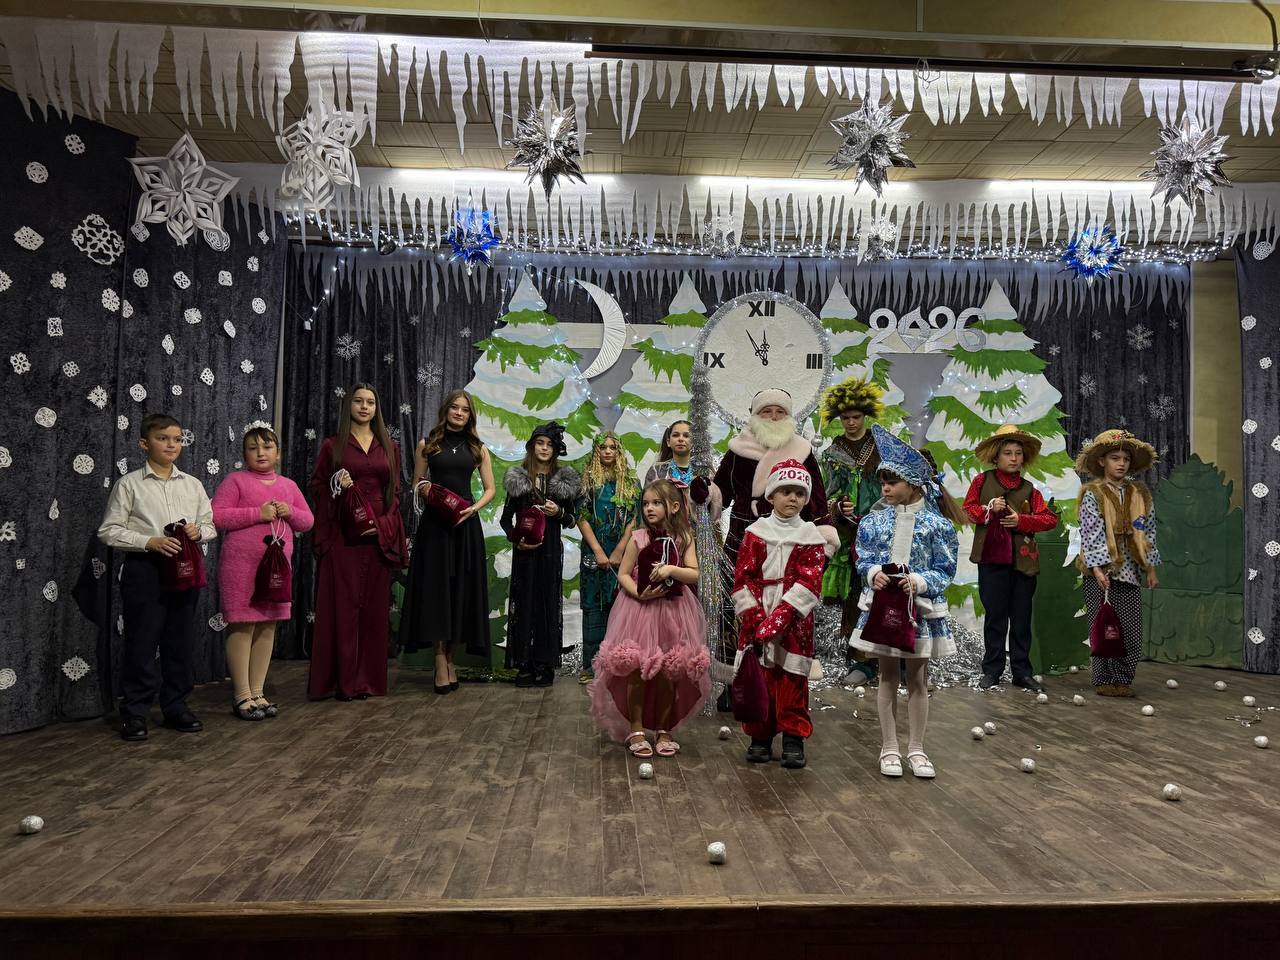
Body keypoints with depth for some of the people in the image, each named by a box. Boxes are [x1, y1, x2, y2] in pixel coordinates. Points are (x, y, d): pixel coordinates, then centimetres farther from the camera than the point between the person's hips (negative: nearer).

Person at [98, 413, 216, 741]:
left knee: (179, 641, 11)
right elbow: (109, 531, -4)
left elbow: (211, 525, 13)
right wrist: (150, 542, -17)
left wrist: (199, 531, -10)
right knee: (141, 642, 1)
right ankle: (134, 713, 13)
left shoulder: (193, 484, 8)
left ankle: (176, 707, 22)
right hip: (145, 568, -4)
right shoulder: (130, 484, -2)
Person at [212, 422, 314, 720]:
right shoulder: (236, 480, -3)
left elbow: (307, 521, 15)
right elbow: (217, 516, -13)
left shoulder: (288, 485, 13)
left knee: (267, 627, 10)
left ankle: (257, 691, 20)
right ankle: (242, 696, 7)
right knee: (242, 626, -2)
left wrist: (290, 512, -6)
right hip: (241, 564, -6)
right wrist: (258, 513, -18)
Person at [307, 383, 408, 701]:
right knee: (342, 605, -3)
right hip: (343, 535, -2)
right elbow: (315, 486, 6)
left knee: (375, 606, 3)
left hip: (379, 535, 3)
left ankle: (369, 679, 11)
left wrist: (383, 523, -5)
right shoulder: (332, 445, 5)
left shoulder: (389, 447, 12)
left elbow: (395, 492, 10)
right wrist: (336, 483, -15)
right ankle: (344, 681, 3)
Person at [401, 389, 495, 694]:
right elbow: (416, 485, 10)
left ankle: (451, 659, 13)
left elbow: (490, 489, 9)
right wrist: (424, 491, -12)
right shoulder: (427, 444, 7)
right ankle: (441, 663, -1)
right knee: (436, 589, -4)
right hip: (434, 523, -1)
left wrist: (473, 508, -8)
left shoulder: (478, 448, 10)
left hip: (466, 524, 2)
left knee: (462, 591, 3)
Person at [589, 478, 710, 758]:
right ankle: (636, 729, 16)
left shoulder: (683, 539, 0)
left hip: (673, 611, 2)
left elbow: (694, 575, -7)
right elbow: (623, 574, -3)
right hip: (640, 608, -1)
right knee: (637, 670, 0)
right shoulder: (638, 538, -5)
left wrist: (671, 569, -23)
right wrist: (638, 593, -19)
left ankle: (664, 730, 23)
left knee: (669, 672, 8)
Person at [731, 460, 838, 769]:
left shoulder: (812, 537, 2)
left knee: (793, 681, 3)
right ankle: (760, 737, 16)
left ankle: (794, 738, 13)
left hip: (794, 619, -1)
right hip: (756, 618, 1)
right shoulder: (755, 533, 5)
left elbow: (809, 583, -8)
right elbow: (743, 577, 0)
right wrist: (753, 617, -12)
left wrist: (778, 618, -18)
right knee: (759, 680, 5)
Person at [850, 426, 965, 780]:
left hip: (921, 608, -1)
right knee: (888, 676, 10)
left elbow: (945, 570, -5)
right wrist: (874, 573, -18)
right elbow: (863, 560, 3)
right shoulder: (873, 521, -2)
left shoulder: (937, 524, -7)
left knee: (918, 678, 9)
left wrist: (919, 581, -21)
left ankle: (916, 748, 23)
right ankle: (889, 748, 20)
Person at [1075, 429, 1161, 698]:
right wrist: (1097, 569, -17)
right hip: (1102, 570, -4)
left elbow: (1148, 533, 12)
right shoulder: (1093, 494, -5)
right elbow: (1090, 534, -11)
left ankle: (1123, 680, 15)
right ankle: (1104, 680, 11)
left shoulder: (1140, 493, 9)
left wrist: (1151, 569, 10)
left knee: (1131, 629, 3)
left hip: (1130, 571, 4)